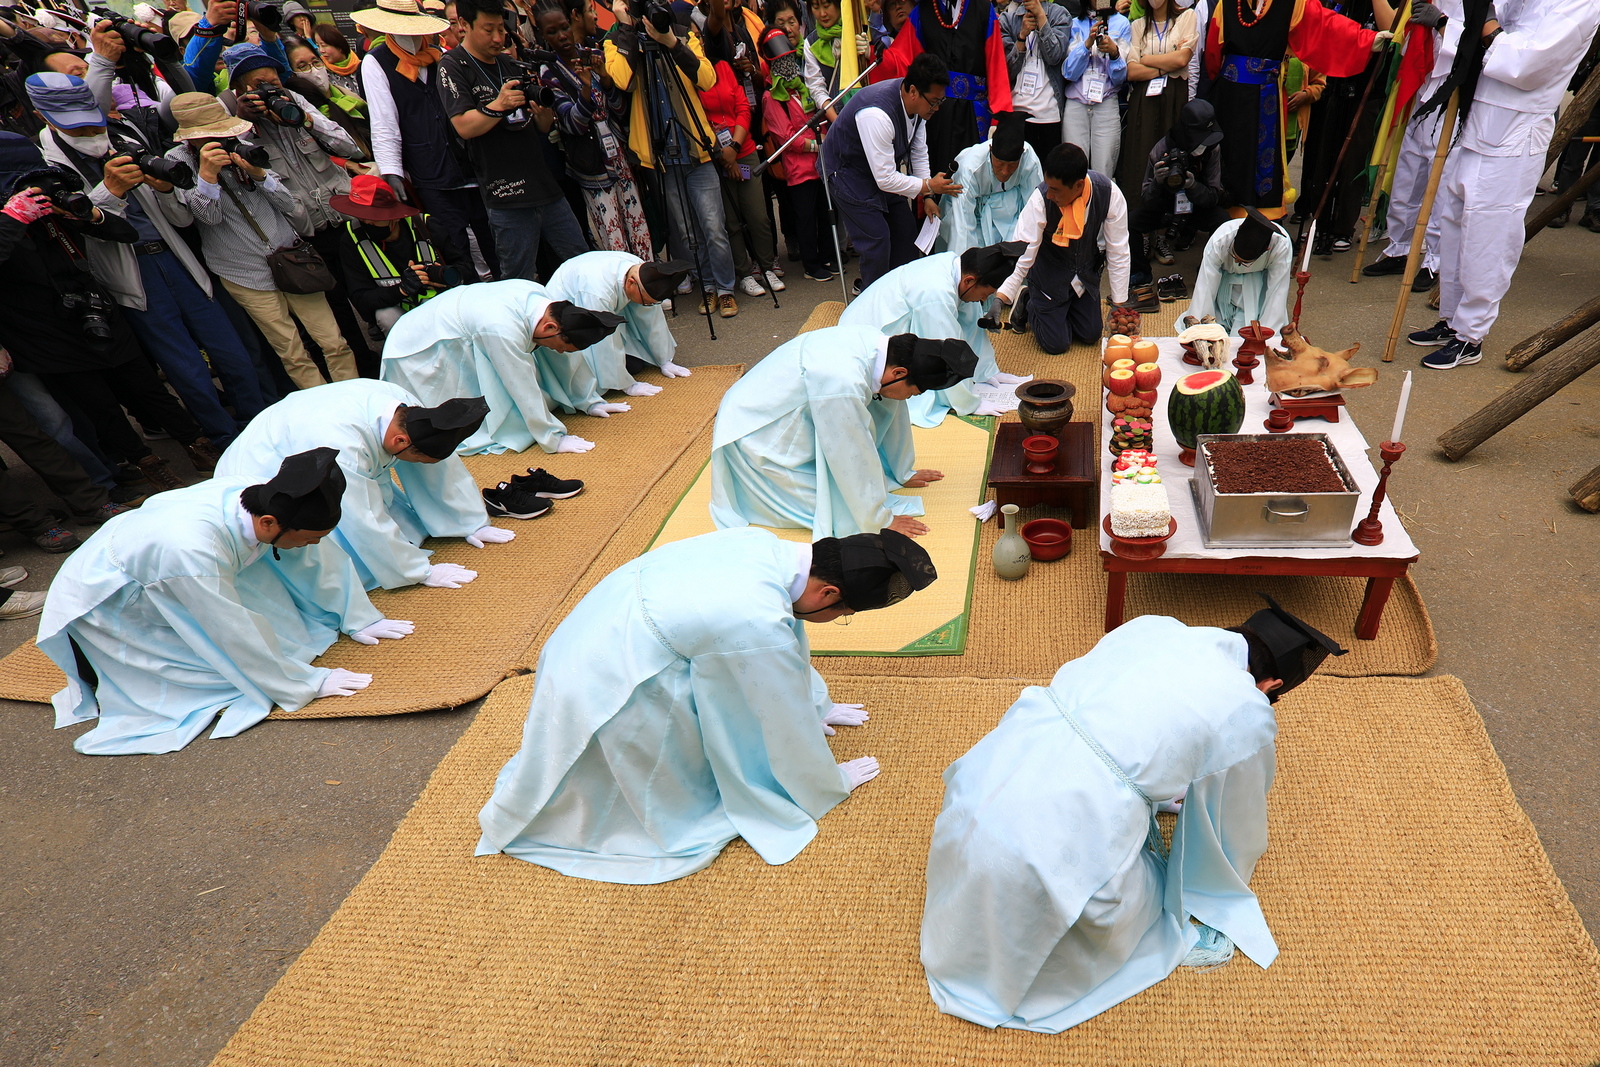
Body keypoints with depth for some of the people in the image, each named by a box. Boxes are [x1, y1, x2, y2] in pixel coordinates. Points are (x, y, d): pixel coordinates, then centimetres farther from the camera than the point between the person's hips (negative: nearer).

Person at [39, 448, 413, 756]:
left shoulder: (265, 497, -24)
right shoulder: (190, 549, -41)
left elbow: (322, 557, -8)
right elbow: (238, 638, -31)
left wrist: (358, 619, -2)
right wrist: (310, 684, -23)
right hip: (100, 609, -6)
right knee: (237, 661, -14)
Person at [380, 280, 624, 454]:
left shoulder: (543, 298, -14)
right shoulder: (505, 329, -37)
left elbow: (569, 360, -1)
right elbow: (524, 389, -30)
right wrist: (554, 441, -21)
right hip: (416, 352, -8)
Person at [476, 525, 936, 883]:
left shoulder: (763, 545, -7)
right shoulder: (761, 627, -30)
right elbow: (790, 731, -12)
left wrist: (816, 703, 27)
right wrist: (829, 787, 8)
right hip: (601, 703, -8)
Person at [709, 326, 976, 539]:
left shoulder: (879, 343, -9)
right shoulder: (842, 381, -35)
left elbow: (892, 411, 6)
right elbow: (853, 458, -27)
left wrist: (904, 472, 17)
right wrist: (881, 521, -15)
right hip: (752, 438, -9)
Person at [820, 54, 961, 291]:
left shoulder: (916, 103, -12)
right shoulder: (877, 114, -37)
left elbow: (919, 151, 4)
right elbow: (885, 179, -33)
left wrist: (927, 197, -1)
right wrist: (928, 186, -25)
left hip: (884, 168, 8)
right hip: (849, 171, -8)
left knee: (906, 228, 9)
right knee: (877, 240, -13)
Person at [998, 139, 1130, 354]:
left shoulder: (1109, 193, -25)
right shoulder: (1041, 199, -31)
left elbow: (1117, 252, -15)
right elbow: (1020, 253, -29)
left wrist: (1119, 304, -11)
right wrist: (999, 300, -40)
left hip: (1086, 273, 3)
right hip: (1049, 277, -3)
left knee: (1090, 335, 8)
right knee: (1056, 344, -3)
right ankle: (1027, 303, 24)